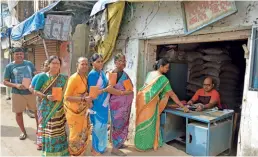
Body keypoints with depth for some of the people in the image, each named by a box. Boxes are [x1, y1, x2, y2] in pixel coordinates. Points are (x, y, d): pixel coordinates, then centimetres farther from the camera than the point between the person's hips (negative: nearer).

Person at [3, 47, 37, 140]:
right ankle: (23, 132, 29)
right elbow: (5, 82, -1)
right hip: (17, 93, -1)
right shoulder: (9, 66, -2)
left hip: (31, 92, 1)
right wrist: (16, 85, -18)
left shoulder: (29, 64, 4)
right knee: (18, 113, 9)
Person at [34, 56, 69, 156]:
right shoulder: (43, 76, -3)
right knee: (48, 131, 5)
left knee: (59, 131, 9)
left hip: (59, 110, 2)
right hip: (47, 109, -1)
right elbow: (36, 91, -3)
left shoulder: (63, 78, 2)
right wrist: (46, 96, -17)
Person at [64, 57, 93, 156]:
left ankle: (81, 152, 44)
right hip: (74, 111, -8)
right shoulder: (74, 78, -22)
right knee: (76, 133, 9)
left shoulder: (85, 77, 2)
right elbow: (67, 97, -23)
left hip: (83, 110, 8)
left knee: (84, 132, 22)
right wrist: (83, 99, -28)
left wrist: (89, 101, 0)